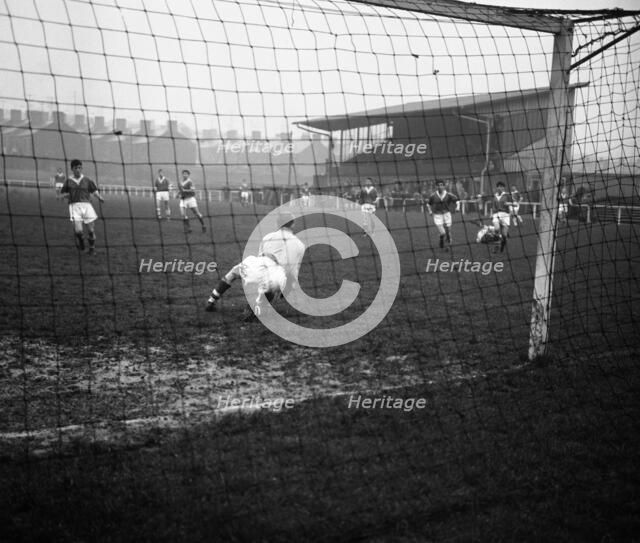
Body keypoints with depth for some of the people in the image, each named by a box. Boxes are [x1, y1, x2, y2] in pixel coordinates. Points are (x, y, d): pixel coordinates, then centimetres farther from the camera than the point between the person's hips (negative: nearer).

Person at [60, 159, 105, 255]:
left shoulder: (87, 180, 11)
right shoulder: (68, 181, 10)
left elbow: (94, 190, 9)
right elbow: (62, 193, 17)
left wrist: (99, 197, -9)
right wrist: (68, 194, -5)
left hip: (86, 205, 1)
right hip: (74, 205, -1)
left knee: (91, 230, -2)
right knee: (78, 230, -14)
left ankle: (92, 248, 20)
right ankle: (80, 239, 21)